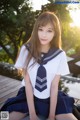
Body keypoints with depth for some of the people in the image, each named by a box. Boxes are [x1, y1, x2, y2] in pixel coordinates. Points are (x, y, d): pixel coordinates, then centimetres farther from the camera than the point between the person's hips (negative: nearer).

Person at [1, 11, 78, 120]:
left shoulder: (60, 55, -11)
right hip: (28, 96, 0)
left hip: (52, 97, 1)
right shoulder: (26, 50, -13)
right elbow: (27, 82, -13)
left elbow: (54, 86, -10)